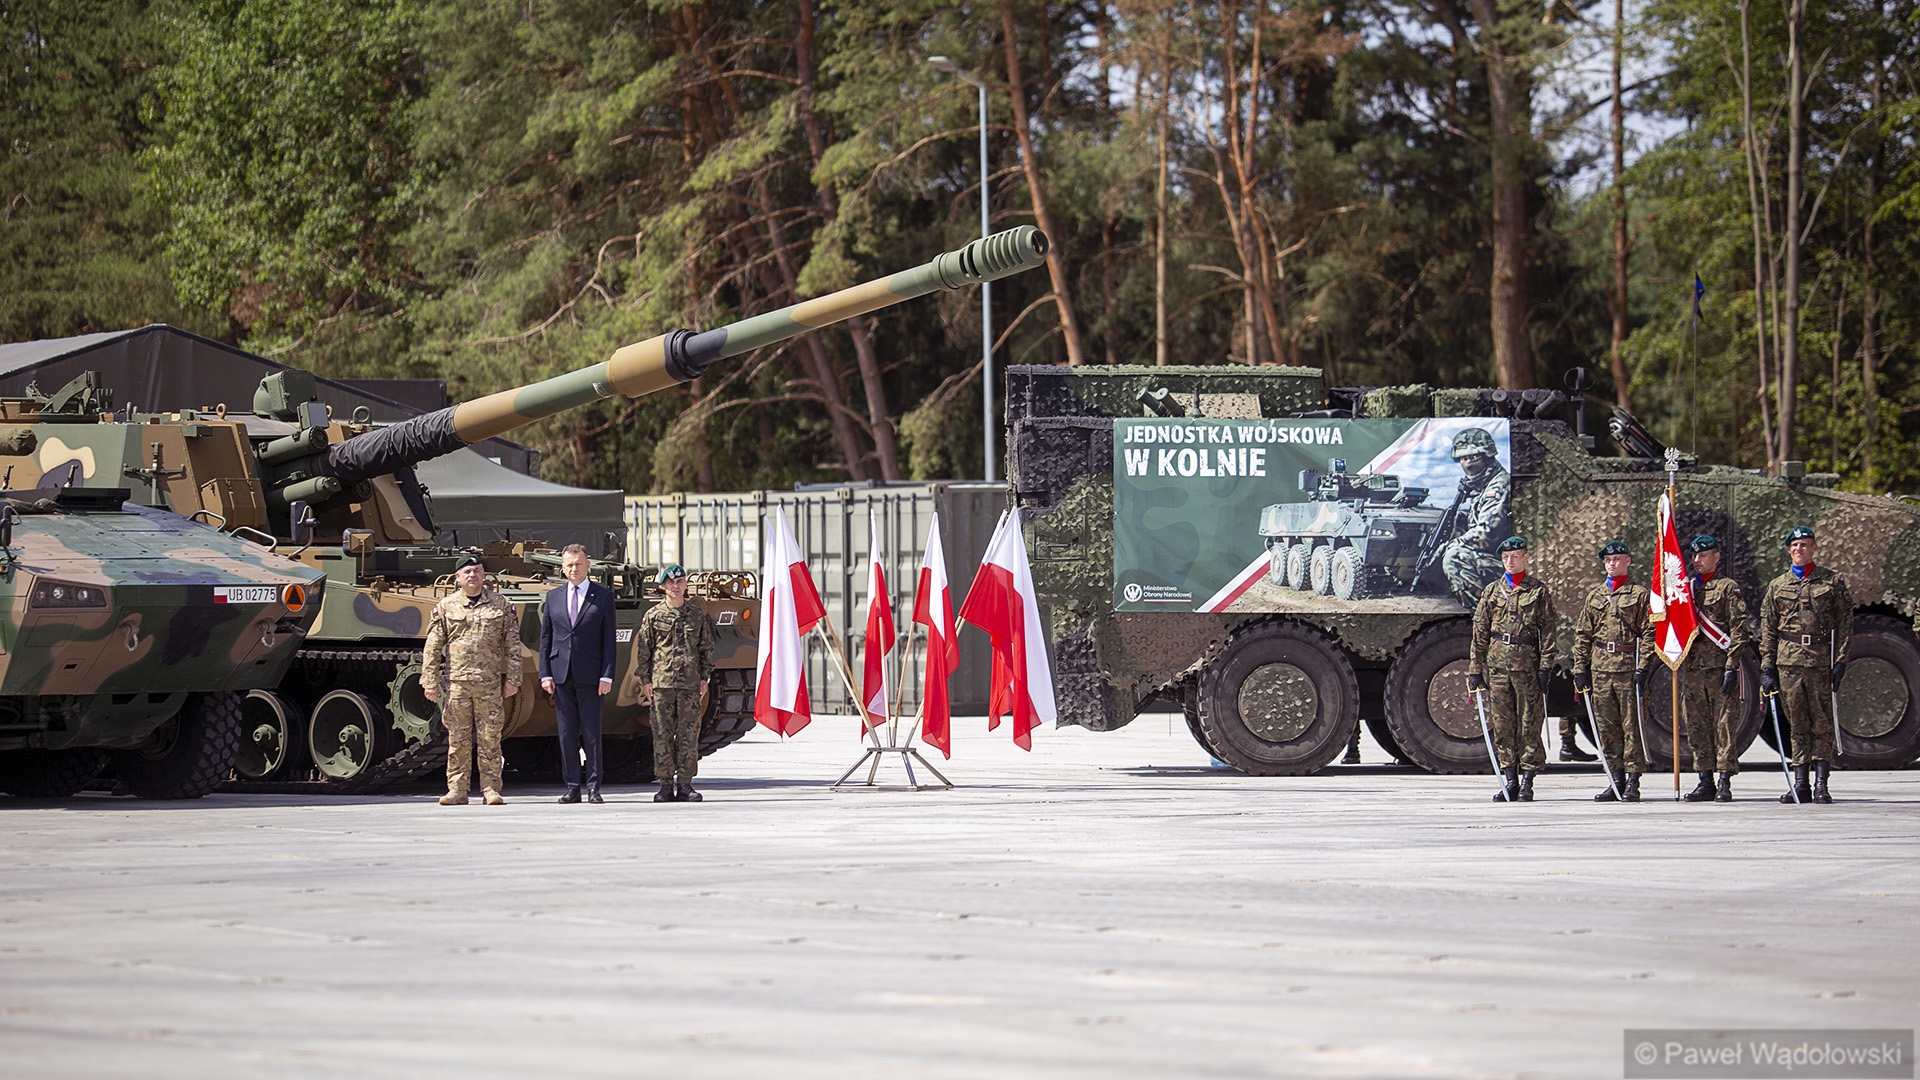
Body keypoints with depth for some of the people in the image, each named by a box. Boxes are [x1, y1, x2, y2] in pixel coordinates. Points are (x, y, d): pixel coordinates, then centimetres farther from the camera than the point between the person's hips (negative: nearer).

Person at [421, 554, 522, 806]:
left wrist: (512, 679, 2)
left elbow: (512, 646, 9)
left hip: (490, 684, 0)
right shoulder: (445, 607, 9)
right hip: (456, 682, 0)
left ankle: (491, 789, 4)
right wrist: (430, 682, 1)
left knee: (490, 739, -1)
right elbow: (433, 648, 8)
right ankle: (457, 790, 4)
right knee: (458, 740, 0)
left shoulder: (501, 605, 9)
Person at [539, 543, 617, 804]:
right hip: (561, 675, 3)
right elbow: (545, 638, 12)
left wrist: (607, 675, -6)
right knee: (567, 733, 3)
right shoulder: (553, 598, 12)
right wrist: (545, 674, 3)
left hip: (590, 675, -3)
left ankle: (594, 787, 1)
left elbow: (609, 639, 1)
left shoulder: (603, 596, 4)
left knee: (591, 732, -3)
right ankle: (572, 787, 7)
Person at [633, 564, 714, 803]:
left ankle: (684, 784, 3)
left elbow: (707, 648, 14)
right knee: (662, 735, -3)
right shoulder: (653, 615, 6)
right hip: (661, 683, -1)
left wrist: (704, 678, 6)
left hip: (690, 684, 1)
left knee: (688, 735, -2)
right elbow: (643, 649, 7)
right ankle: (665, 785, 1)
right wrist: (645, 680, 0)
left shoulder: (697, 615, 10)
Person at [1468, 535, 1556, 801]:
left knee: (1529, 724, -2)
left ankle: (1527, 782, 1)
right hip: (1496, 665, 3)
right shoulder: (1491, 591, 13)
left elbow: (1547, 632, 2)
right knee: (1502, 724, 2)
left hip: (1527, 665, -3)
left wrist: (1546, 666, -7)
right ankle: (1510, 781, 7)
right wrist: (1475, 669, 7)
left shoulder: (1539, 592, 6)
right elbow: (1480, 634, 13)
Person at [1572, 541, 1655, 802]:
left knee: (1632, 726, -4)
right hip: (1600, 669, 5)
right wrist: (1580, 668, 9)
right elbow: (1582, 634, 17)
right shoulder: (1594, 595, 16)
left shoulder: (1639, 594, 2)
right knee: (1607, 728, 5)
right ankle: (1615, 781, 10)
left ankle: (1633, 783, -2)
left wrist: (1642, 667, -11)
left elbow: (1649, 633, -2)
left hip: (1629, 668, -5)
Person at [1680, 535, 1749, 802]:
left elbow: (1738, 630, -5)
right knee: (1698, 729, 6)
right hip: (1692, 668, 6)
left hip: (1720, 667, -6)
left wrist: (1731, 666, -13)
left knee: (1725, 726, -6)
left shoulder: (1729, 588, 1)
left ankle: (1724, 784, -6)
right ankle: (1705, 782, 11)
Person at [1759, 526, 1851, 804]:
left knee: (1822, 723, -2)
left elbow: (1845, 623, 3)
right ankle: (1800, 784, 6)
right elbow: (1767, 631, 12)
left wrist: (1841, 661, -6)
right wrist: (1767, 667, 5)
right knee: (1798, 725, 4)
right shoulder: (1776, 586, 13)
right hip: (1788, 661, 2)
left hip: (1821, 658, -2)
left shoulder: (1833, 581, 7)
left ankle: (1821, 785, -2)